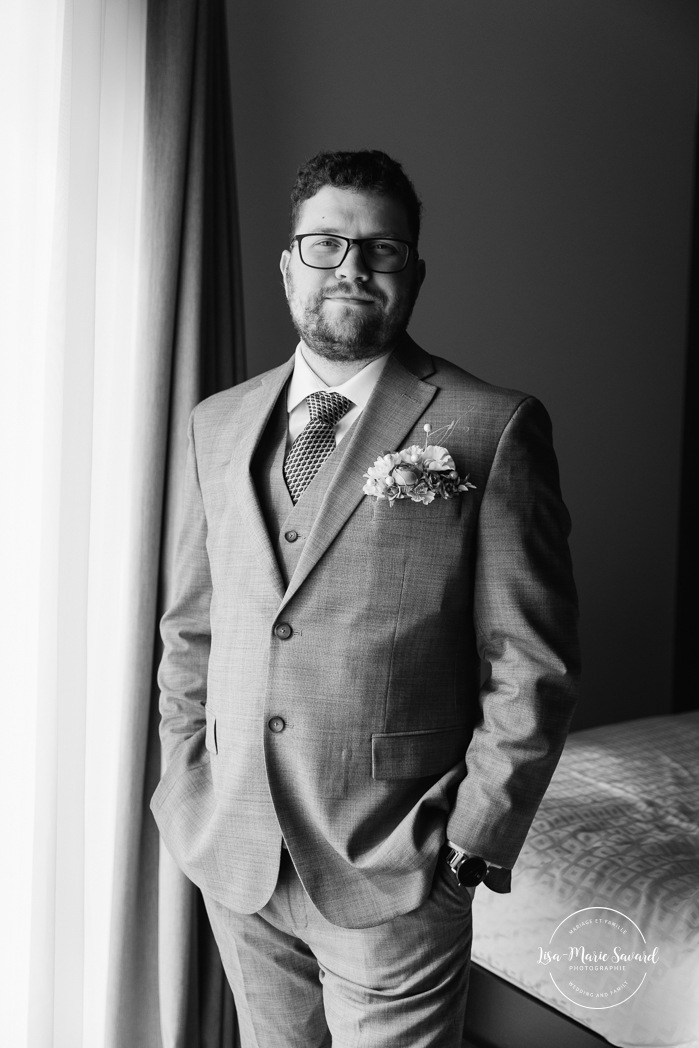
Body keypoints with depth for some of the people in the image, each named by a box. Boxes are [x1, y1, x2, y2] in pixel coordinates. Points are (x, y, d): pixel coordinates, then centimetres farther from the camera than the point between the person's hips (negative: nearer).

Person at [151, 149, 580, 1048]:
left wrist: (472, 841, -10)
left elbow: (531, 668, -9)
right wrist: (188, 788, 6)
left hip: (395, 870, -4)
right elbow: (190, 630, 11)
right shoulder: (218, 426, 6)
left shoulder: (493, 429, -9)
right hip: (234, 857, 5)